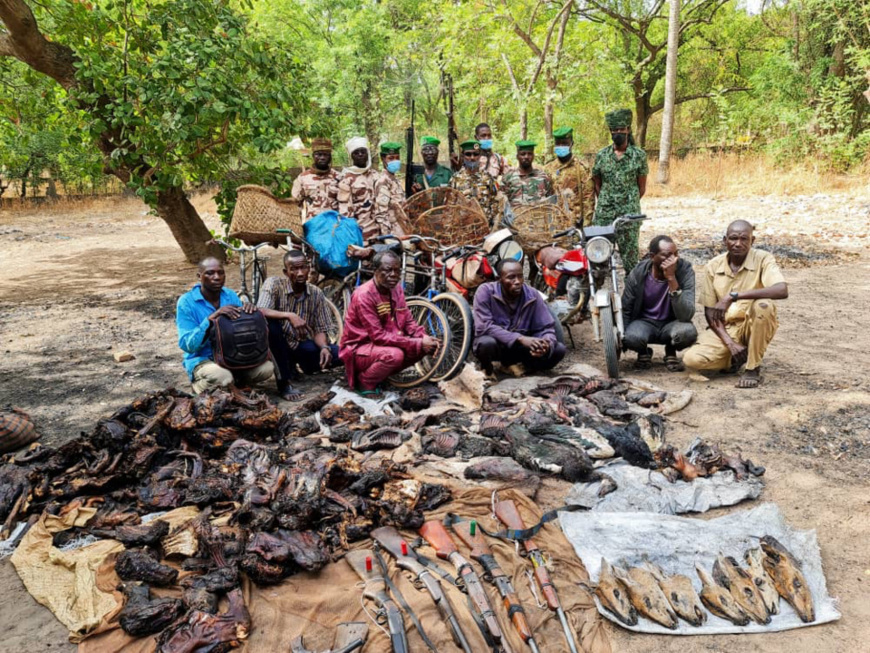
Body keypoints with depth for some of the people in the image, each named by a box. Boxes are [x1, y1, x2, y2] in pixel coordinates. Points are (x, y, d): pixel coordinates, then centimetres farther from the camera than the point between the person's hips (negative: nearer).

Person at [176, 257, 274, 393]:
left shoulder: (231, 296, 2)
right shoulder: (186, 302, -12)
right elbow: (187, 345, -19)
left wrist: (249, 312, -17)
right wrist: (211, 319, -30)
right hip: (202, 360, -4)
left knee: (267, 368, -21)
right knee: (223, 378, -36)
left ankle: (234, 381, 5)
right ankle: (200, 385, -1)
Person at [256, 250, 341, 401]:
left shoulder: (316, 294, -4)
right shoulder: (274, 284, -15)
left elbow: (319, 330, -3)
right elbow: (261, 312, -30)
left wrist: (324, 347, -24)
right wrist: (289, 316, -43)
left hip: (302, 346, 4)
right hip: (279, 345, -3)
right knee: (269, 322, -35)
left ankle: (292, 366, 11)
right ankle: (283, 383, -22)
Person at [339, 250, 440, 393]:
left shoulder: (396, 289, 0)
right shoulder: (364, 295, -23)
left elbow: (408, 322, 5)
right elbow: (378, 336, -27)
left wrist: (424, 337, -17)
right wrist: (418, 343, -28)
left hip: (383, 343, 8)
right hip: (359, 348, -8)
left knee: (425, 346, -7)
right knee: (394, 354, -35)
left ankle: (380, 374, 7)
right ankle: (365, 382, -7)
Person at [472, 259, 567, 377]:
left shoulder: (532, 295, -10)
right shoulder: (485, 291, -19)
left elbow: (547, 327, -9)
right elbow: (484, 326, -28)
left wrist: (546, 344, -35)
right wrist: (520, 338, -37)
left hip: (521, 347, 4)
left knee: (559, 349, -16)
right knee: (487, 343, -39)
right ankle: (486, 367, -2)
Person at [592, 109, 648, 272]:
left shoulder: (639, 155, 2)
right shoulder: (601, 155, 7)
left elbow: (642, 187, 8)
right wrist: (604, 202, 13)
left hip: (630, 214, -2)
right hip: (604, 212, 2)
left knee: (630, 253, 1)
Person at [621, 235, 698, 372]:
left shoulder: (685, 270, -20)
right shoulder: (638, 273, -15)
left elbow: (686, 315, -30)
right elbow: (625, 309, 0)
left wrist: (672, 279, -37)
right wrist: (621, 339, -7)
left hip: (671, 323, 0)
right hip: (644, 322, 0)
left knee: (688, 331, -34)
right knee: (631, 337, -34)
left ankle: (671, 352, 3)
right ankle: (644, 353, 5)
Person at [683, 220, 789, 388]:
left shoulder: (763, 259, -12)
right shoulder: (713, 266, -4)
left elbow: (782, 290, -31)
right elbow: (709, 311, -2)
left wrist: (733, 296, -35)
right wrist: (730, 343, -15)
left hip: (753, 326, -2)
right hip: (724, 329, 2)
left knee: (763, 305, -35)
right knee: (692, 359, -23)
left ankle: (753, 367, -14)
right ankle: (738, 358, 9)